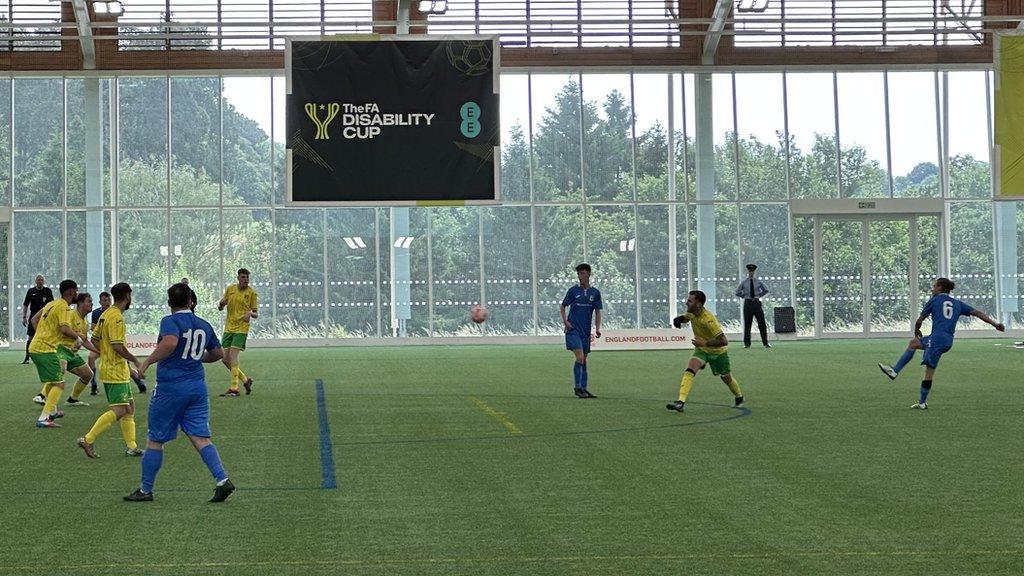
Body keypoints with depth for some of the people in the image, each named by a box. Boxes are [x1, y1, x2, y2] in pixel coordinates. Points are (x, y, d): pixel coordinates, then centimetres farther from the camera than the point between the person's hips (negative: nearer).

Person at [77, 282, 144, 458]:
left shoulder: (106, 314, 11)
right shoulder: (117, 318, -18)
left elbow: (94, 338, 18)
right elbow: (118, 346, -23)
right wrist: (134, 360, -10)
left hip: (107, 367, 10)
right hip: (116, 372, -10)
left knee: (129, 406, 13)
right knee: (119, 410, -10)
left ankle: (131, 446, 15)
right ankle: (88, 440, -11)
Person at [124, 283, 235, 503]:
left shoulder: (170, 321, -8)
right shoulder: (204, 325, 12)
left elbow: (170, 343, -28)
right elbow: (218, 353, 20)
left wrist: (148, 361, -18)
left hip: (170, 387, -5)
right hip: (198, 387, 5)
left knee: (155, 440, 6)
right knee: (200, 437, 2)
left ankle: (145, 490, 14)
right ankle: (222, 480, -14)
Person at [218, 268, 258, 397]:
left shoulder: (251, 293, -2)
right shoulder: (230, 289, 9)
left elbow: (256, 314, 2)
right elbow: (220, 308, 16)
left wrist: (251, 313, -21)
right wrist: (221, 303, -8)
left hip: (241, 329, -5)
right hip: (228, 327, 5)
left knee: (233, 357, -16)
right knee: (225, 359, 4)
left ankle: (234, 388, -12)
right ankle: (245, 380, 21)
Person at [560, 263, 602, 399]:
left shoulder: (595, 293, 7)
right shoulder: (573, 290, 1)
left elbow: (597, 312, 8)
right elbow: (563, 307, 9)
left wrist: (597, 328, -6)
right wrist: (565, 321, -7)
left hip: (586, 331, 4)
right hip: (573, 329, -4)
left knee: (584, 360, 10)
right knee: (580, 358, -15)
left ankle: (583, 388, 16)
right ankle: (577, 387, -9)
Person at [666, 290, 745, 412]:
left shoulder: (708, 320, -36)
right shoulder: (692, 313, -14)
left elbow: (724, 341, -37)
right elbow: (687, 317, 13)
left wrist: (705, 343, -40)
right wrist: (679, 319, -10)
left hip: (717, 351, -5)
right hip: (701, 349, 5)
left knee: (726, 378, 16)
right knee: (689, 370, -22)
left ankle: (739, 398, 47)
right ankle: (681, 402, -31)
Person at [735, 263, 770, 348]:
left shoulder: (758, 282, 6)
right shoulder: (744, 282, 3)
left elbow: (766, 290, 14)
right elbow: (737, 292, 8)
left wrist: (759, 295, 7)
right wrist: (744, 296, 2)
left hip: (757, 302, 1)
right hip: (748, 303, -1)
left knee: (762, 323, -1)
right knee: (747, 324, -1)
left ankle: (766, 343, 3)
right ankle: (747, 344, 5)